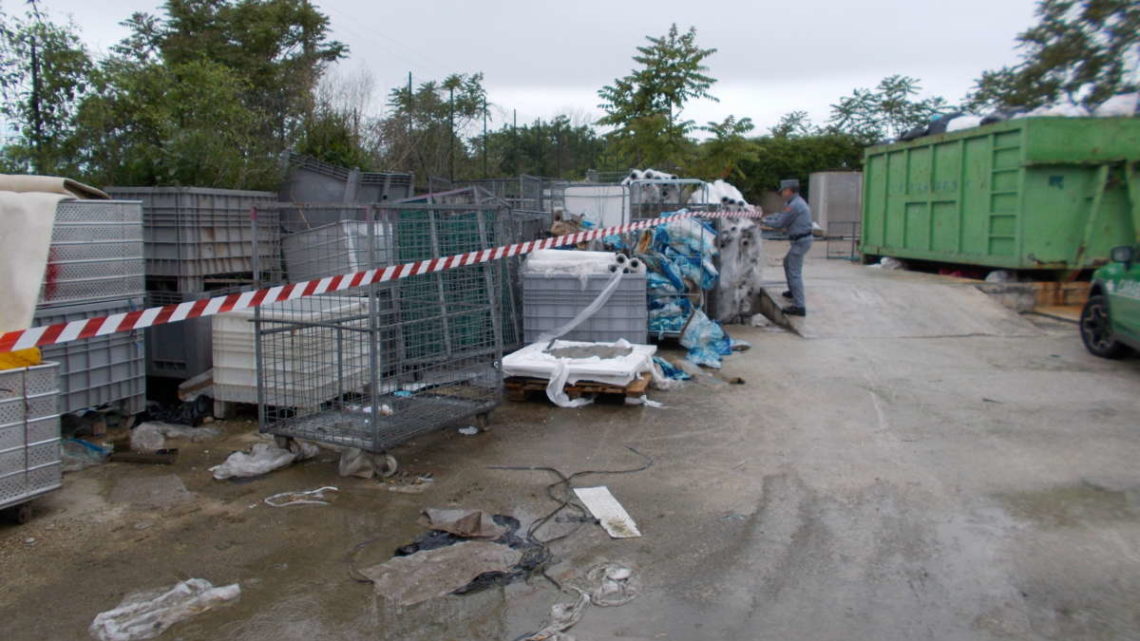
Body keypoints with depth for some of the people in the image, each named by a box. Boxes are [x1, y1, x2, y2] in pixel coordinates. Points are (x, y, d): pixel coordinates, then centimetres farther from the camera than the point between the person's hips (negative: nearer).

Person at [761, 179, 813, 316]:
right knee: (787, 263, 29)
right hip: (801, 239, 11)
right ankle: (793, 291, 44)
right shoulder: (797, 202, 13)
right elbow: (782, 215, 21)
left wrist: (765, 221, 1)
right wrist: (767, 217, 13)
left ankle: (799, 306, -12)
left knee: (794, 272, -10)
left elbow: (779, 224, -15)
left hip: (800, 241, -11)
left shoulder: (794, 206, -20)